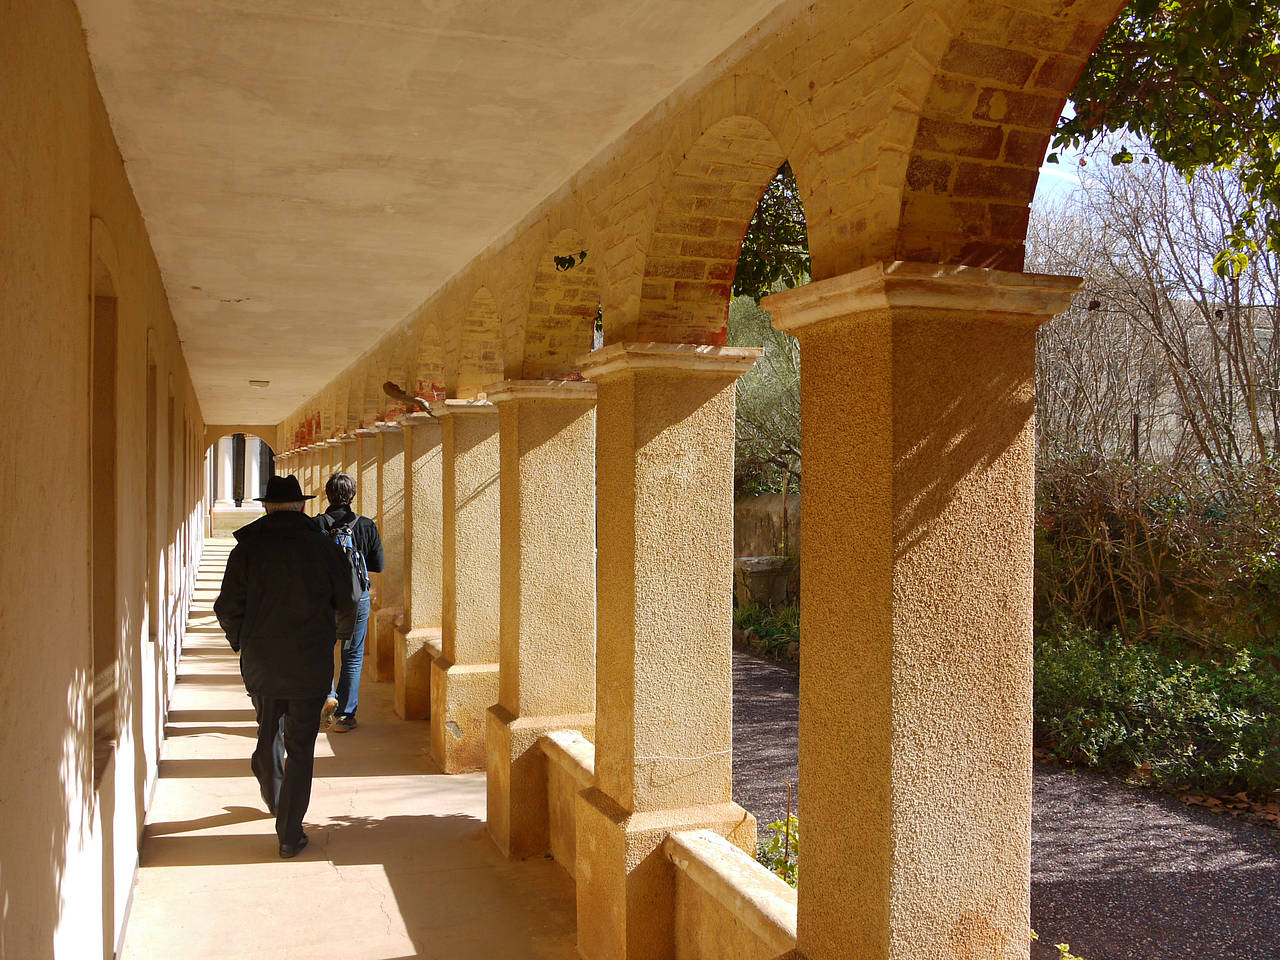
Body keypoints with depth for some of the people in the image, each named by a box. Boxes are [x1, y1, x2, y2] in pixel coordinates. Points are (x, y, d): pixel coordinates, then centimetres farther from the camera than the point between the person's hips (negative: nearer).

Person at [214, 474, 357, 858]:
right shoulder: (324, 547, -4)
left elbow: (228, 607, -4)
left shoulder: (248, 547, -4)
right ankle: (290, 836, 7)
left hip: (261, 662, 2)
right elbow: (346, 606, 2)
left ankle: (273, 798, 47)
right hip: (312, 664, -2)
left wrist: (242, 642, 15)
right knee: (301, 746, 5)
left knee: (269, 731, 25)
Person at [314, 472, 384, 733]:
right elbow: (378, 565, -2)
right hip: (357, 597, 0)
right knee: (353, 656, 9)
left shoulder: (316, 525, -10)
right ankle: (344, 715, 11)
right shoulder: (367, 526, -7)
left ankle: (327, 695, 6)